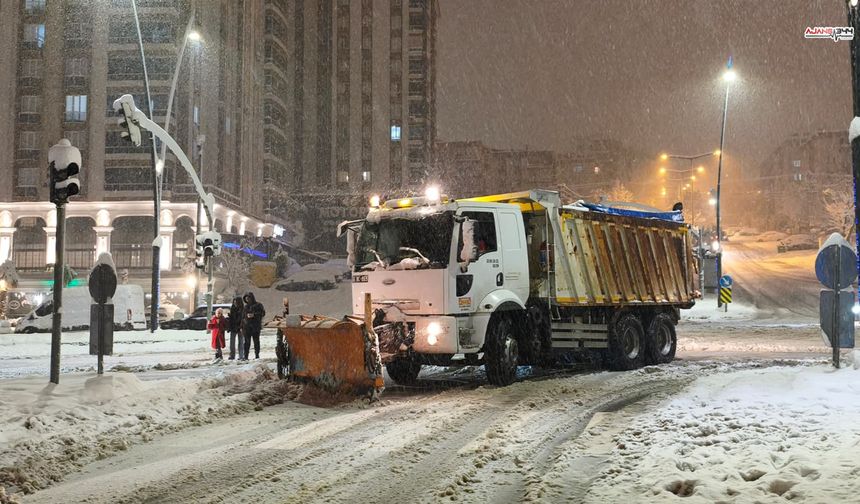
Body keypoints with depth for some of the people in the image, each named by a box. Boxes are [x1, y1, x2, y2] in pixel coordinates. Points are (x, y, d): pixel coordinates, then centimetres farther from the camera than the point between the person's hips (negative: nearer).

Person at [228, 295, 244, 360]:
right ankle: (232, 356, 11)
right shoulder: (232, 308, 9)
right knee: (232, 342, 4)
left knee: (241, 342, 0)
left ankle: (241, 356, 3)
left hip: (240, 328, -4)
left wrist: (242, 327, -19)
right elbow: (231, 318, 14)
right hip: (233, 328, 4)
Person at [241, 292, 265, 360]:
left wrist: (254, 315, -18)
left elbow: (263, 313, -6)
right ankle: (246, 356, 1)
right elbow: (243, 316, 18)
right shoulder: (246, 306, 16)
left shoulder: (258, 305, 3)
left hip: (255, 326, -3)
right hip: (246, 327, 3)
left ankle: (257, 355, 5)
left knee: (256, 341, 0)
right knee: (247, 342, -1)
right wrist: (242, 327, 12)